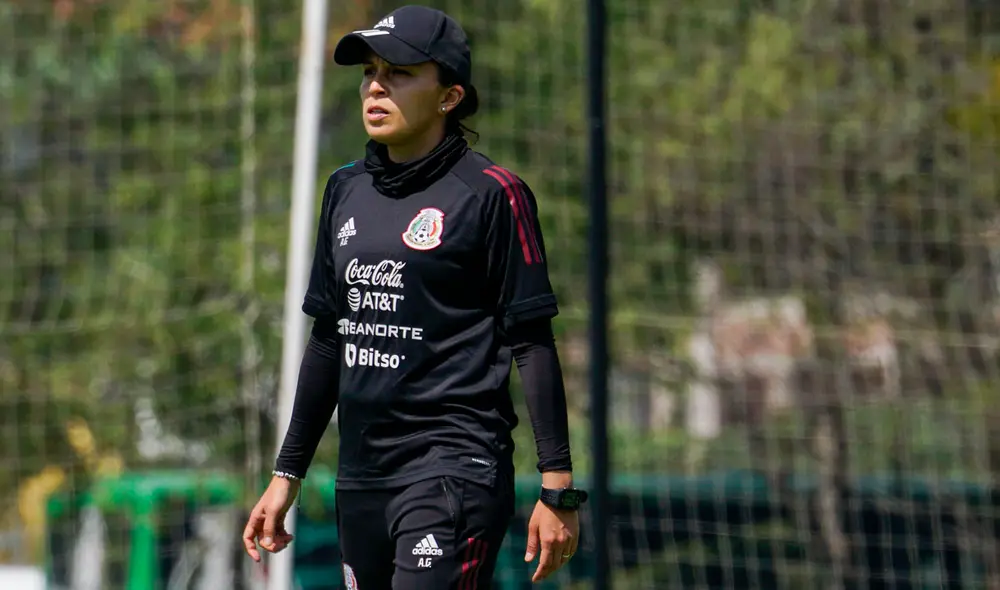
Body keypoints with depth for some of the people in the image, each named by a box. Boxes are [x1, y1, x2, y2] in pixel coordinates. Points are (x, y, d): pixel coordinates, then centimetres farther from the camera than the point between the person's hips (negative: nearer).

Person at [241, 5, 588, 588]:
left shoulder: (489, 192, -5)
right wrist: (287, 474, 19)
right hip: (361, 475, 7)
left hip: (455, 469, -7)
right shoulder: (347, 190, 14)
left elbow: (532, 343, -7)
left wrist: (558, 488, -11)